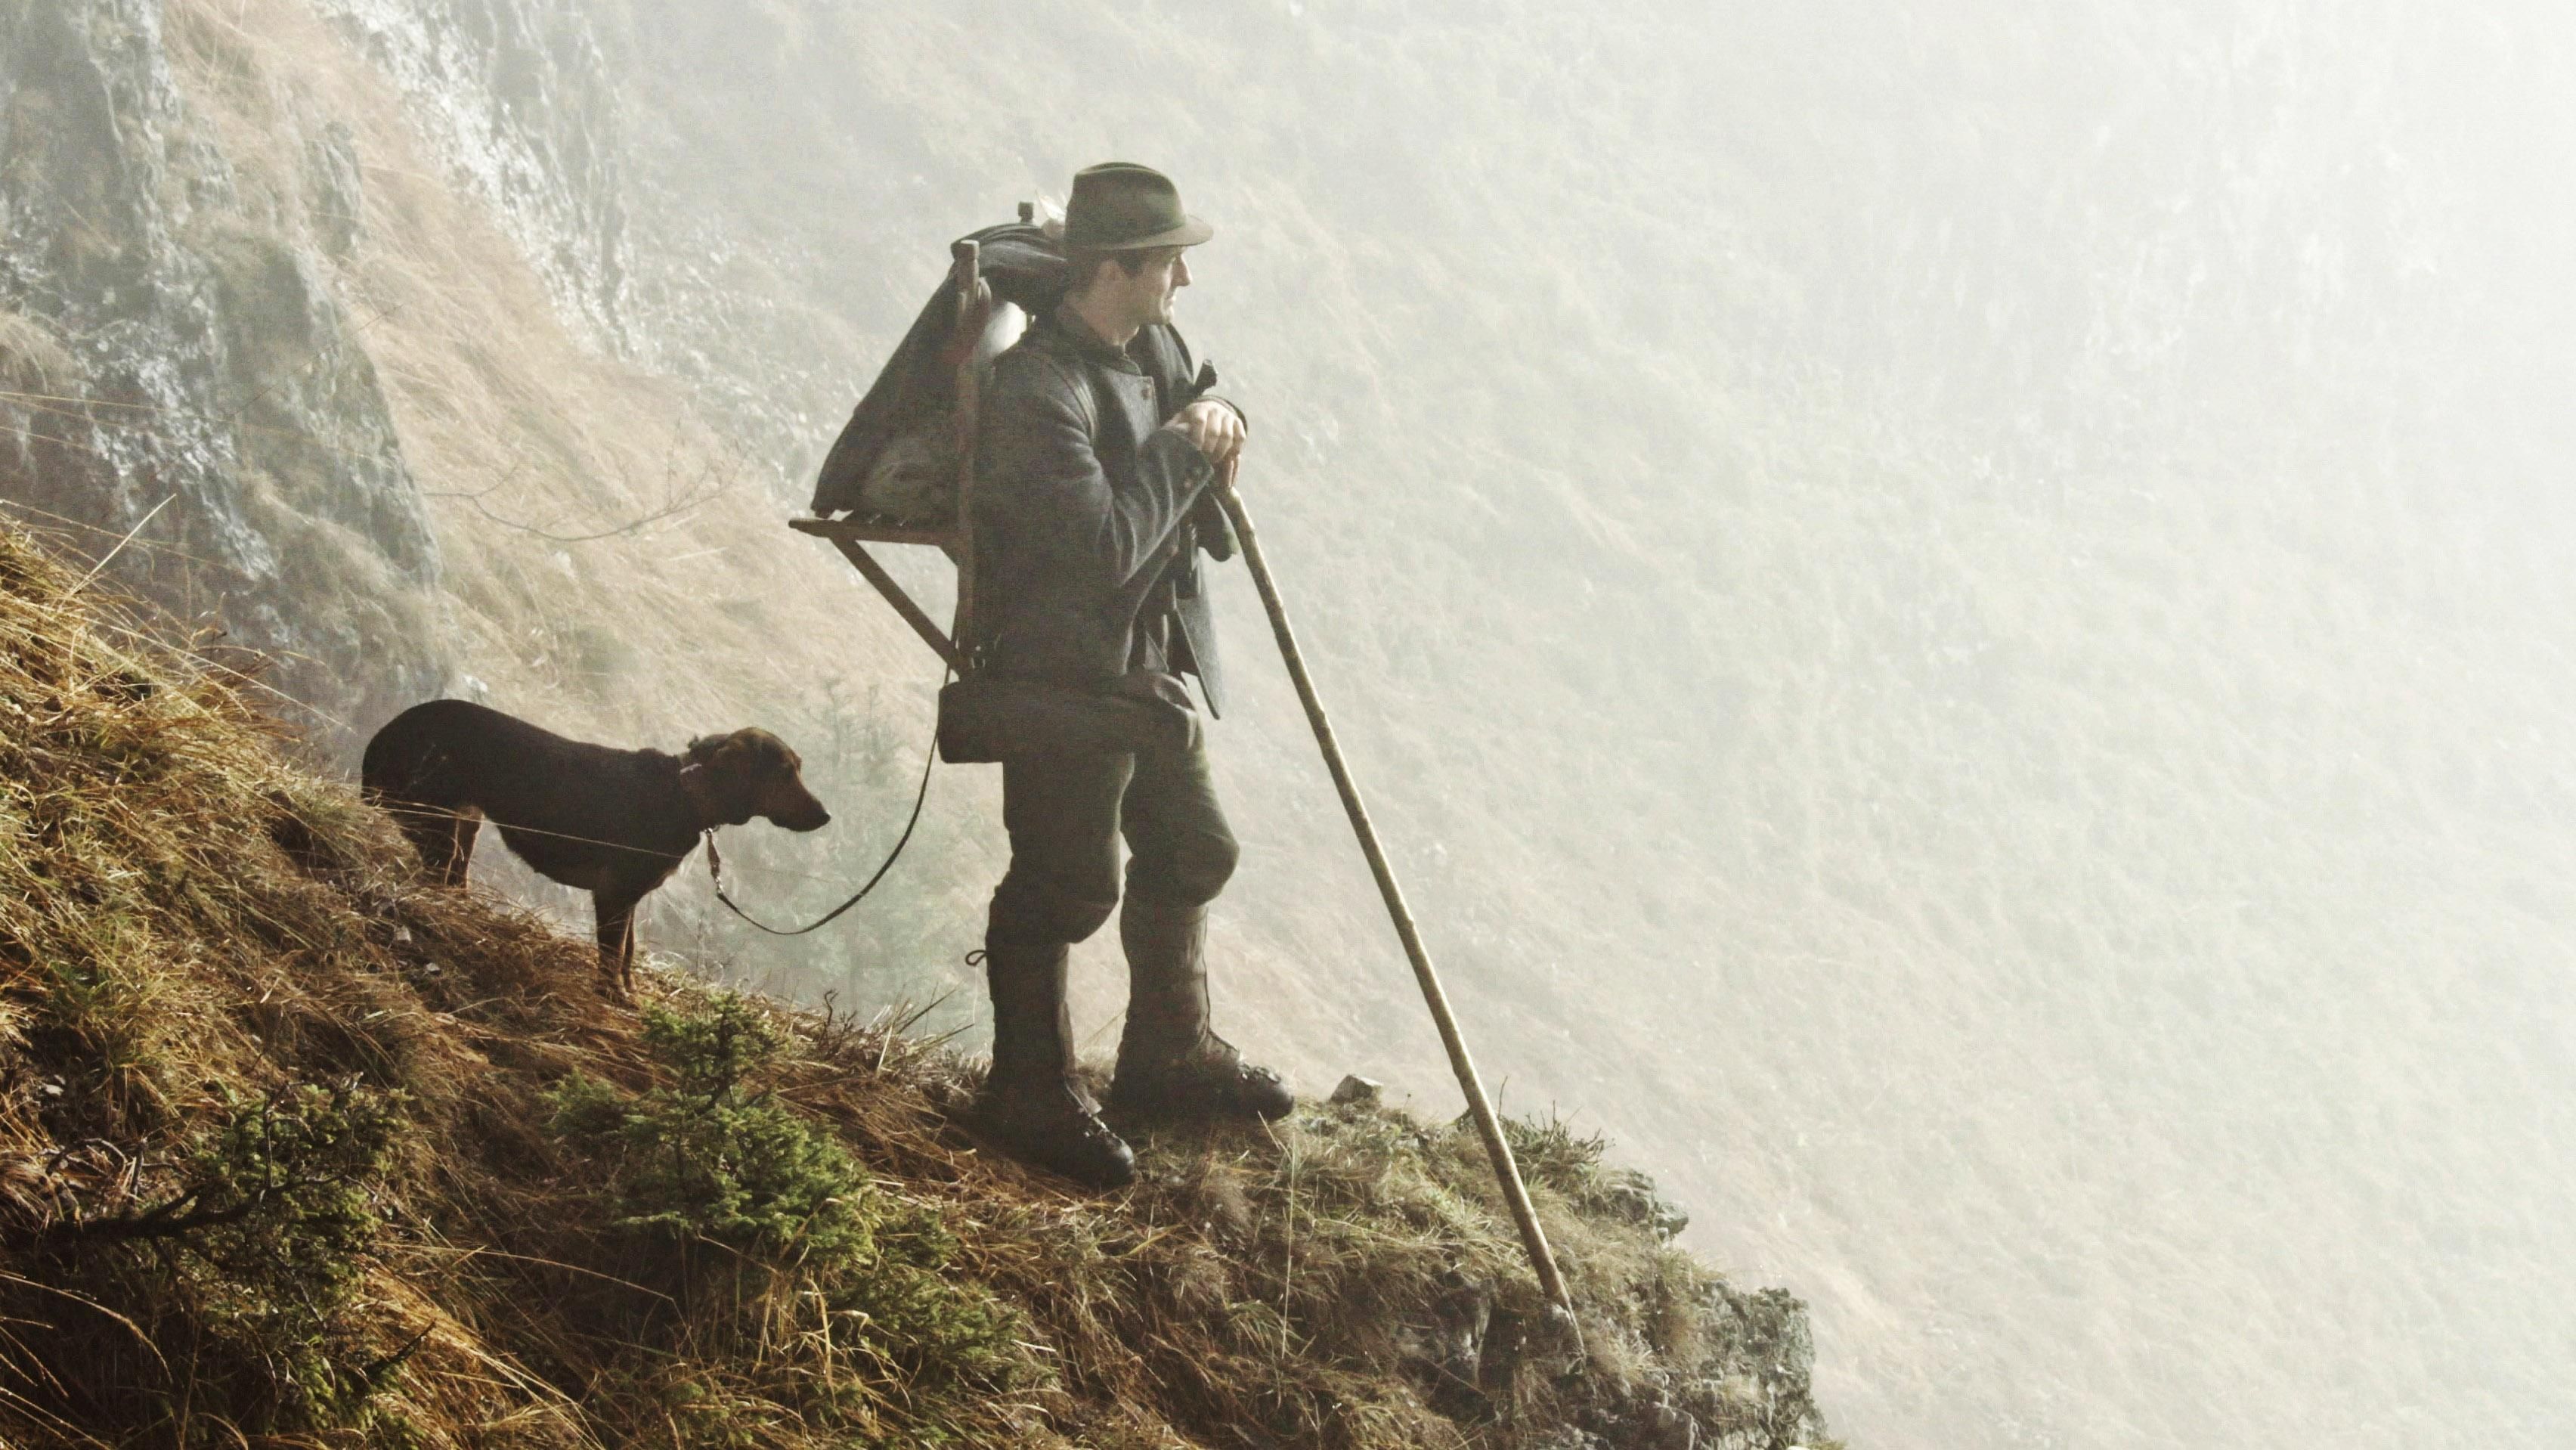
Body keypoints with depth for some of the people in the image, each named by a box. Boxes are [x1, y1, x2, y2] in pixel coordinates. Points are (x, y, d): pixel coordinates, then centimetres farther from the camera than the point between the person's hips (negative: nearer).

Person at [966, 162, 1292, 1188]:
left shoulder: (1153, 349, 4)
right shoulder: (1038, 391, -26)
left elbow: (1192, 515, 19)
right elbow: (1107, 546, -31)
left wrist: (1211, 429, -4)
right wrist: (1184, 450, -19)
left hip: (1152, 665, 10)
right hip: (1064, 676, -10)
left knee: (1190, 854, 20)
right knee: (1064, 888, -1)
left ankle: (1167, 1058, 38)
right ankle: (1030, 1096, 14)